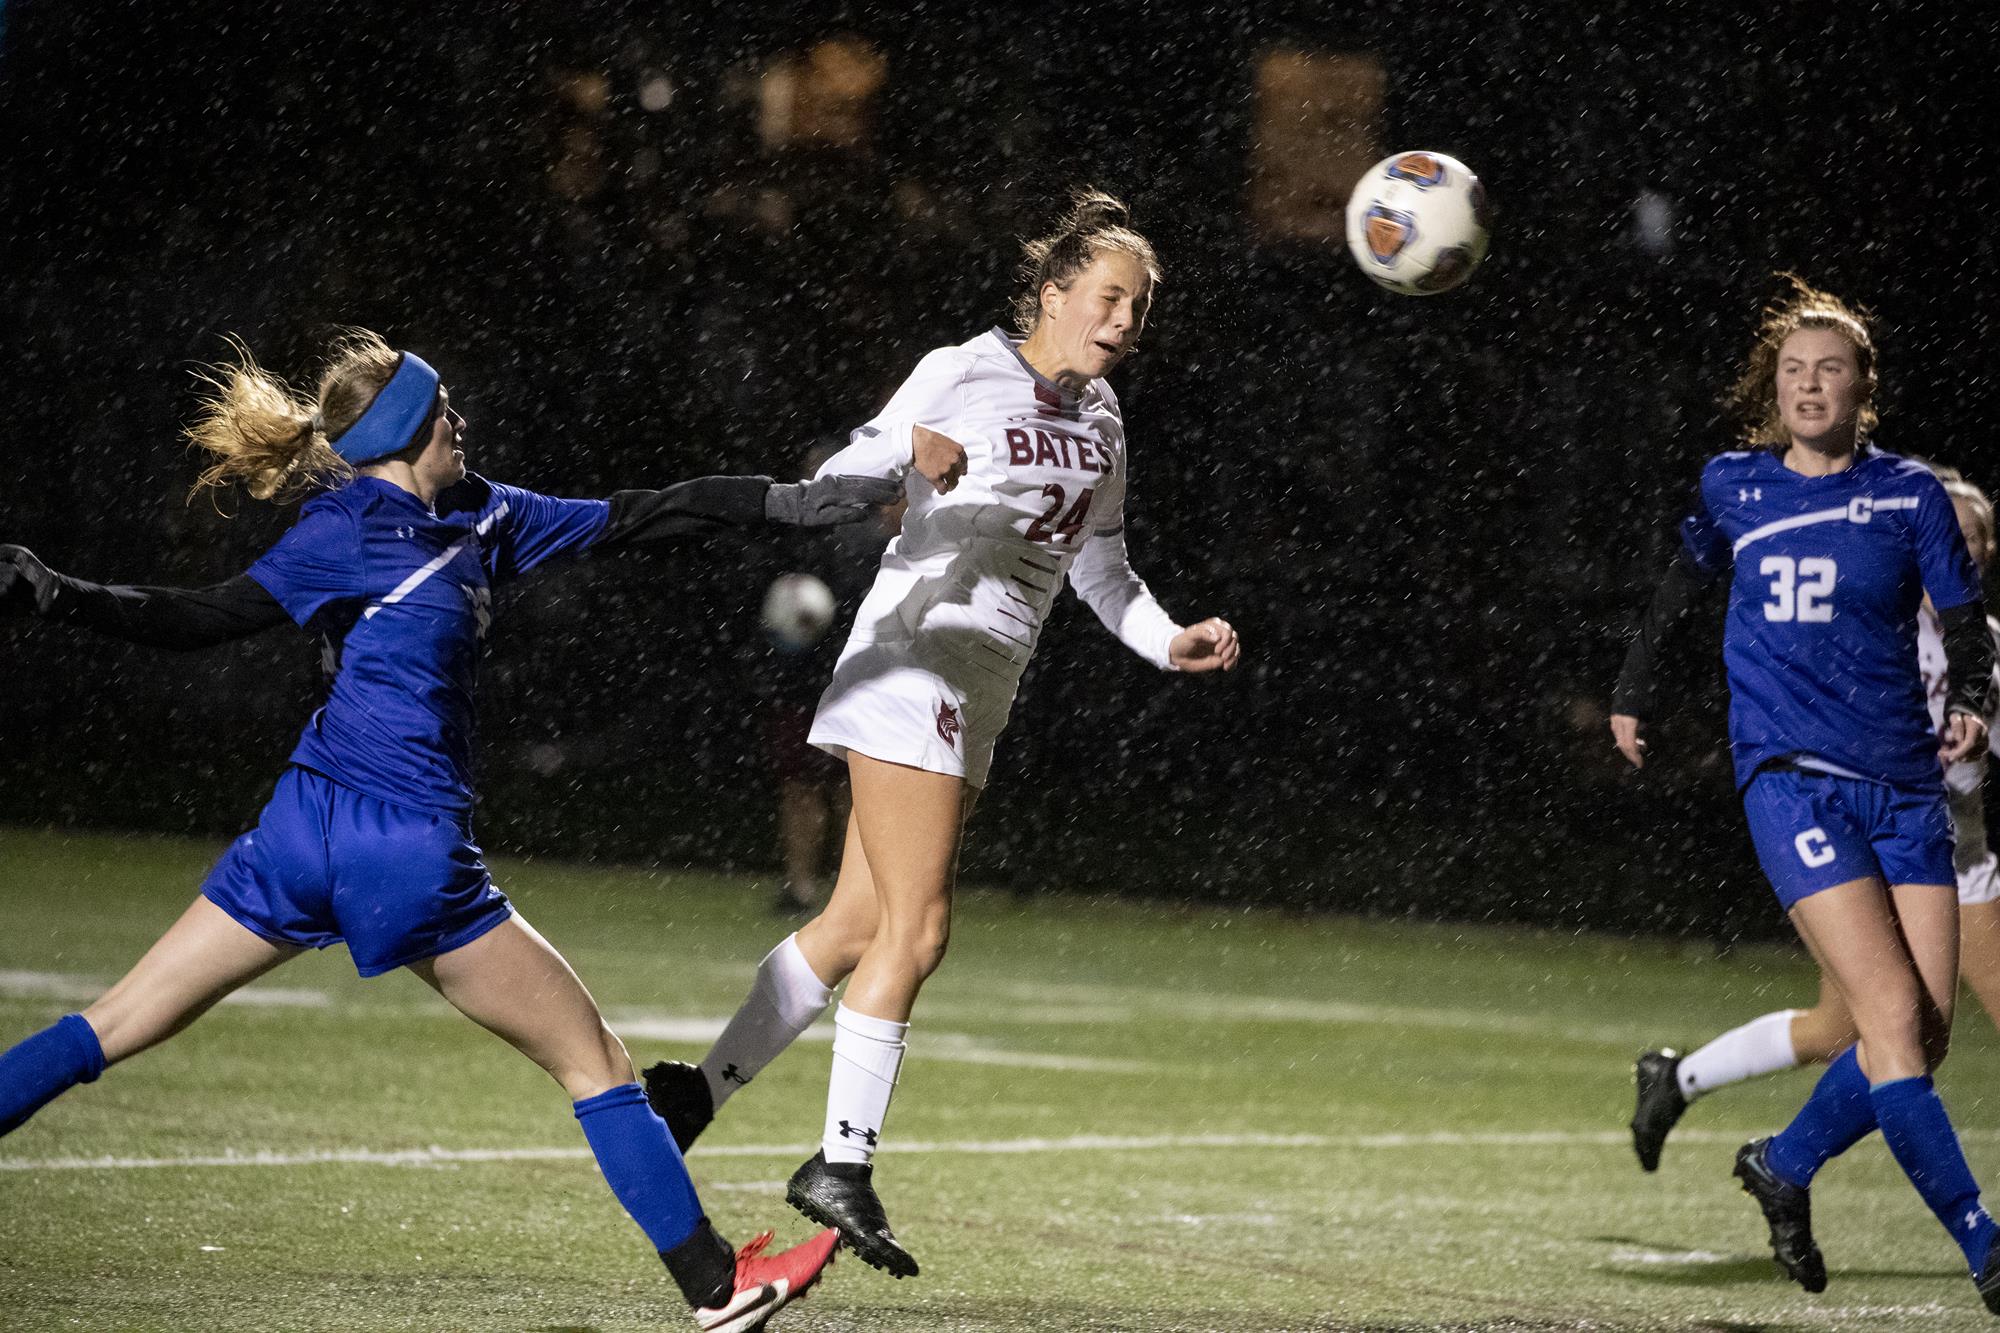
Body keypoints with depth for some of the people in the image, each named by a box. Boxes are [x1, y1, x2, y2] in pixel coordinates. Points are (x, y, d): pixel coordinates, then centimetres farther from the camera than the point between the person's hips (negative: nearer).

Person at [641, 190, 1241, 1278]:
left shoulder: (1099, 413, 16)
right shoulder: (965, 373, -7)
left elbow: (1101, 570, 25)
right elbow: (838, 483, -11)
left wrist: (1167, 641, 9)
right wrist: (905, 455, -32)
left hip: (978, 695, 8)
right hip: (915, 658, -8)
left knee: (860, 922, 9)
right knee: (914, 930, -10)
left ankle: (697, 1087, 19)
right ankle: (843, 1164, -3)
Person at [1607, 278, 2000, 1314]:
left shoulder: (1911, 494, 5)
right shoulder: (1731, 486, 6)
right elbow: (1677, 585, 24)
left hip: (1904, 785, 2)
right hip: (1790, 776, -2)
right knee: (1895, 1016, -17)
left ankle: (1786, 1165, 25)